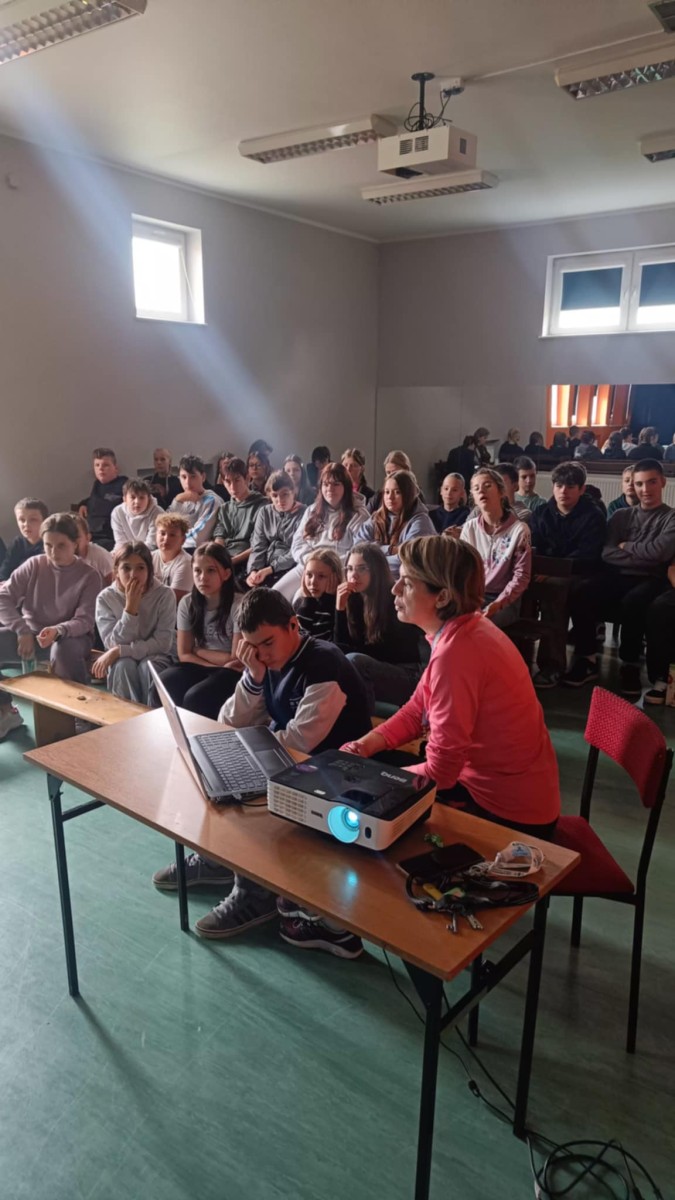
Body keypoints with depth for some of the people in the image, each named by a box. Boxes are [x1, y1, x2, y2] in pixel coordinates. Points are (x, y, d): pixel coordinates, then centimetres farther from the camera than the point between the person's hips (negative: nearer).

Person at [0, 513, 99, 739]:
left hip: (70, 636, -4)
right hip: (31, 631, 4)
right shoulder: (33, 565, -2)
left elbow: (84, 621, -16)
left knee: (62, 651, -39)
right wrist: (22, 631, -18)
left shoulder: (89, 576, -9)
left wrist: (58, 631, -37)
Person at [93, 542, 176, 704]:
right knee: (124, 665, -32)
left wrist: (119, 651, -25)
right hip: (121, 662, 1)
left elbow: (163, 643, -18)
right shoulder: (105, 597, -9)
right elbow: (113, 644, -17)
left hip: (154, 658, -1)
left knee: (148, 666, -33)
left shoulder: (164, 595, -12)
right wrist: (130, 607, -26)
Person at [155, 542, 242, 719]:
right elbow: (184, 655, 1)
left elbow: (237, 659, -12)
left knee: (195, 697, -30)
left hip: (232, 672, -4)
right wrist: (218, 665, -14)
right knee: (164, 683, -25)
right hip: (201, 667, 4)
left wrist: (198, 650, -4)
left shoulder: (238, 606, -14)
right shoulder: (187, 603, -1)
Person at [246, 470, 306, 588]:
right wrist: (253, 570, -11)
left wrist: (269, 570, -18)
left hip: (288, 569, -4)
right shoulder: (264, 512, 14)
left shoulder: (303, 515, -1)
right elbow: (258, 546, 8)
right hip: (264, 568, 4)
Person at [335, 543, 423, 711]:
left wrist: (350, 651, -11)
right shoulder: (354, 599, 4)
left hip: (407, 677, -6)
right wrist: (340, 608, -13)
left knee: (353, 661, -31)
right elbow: (341, 645, -1)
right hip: (376, 670, 6)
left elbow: (389, 651, -13)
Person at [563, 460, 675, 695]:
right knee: (581, 597, -27)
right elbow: (607, 554, 3)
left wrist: (627, 547, 3)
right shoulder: (621, 516, 18)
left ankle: (630, 664, -19)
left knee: (632, 603, -38)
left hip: (650, 580, -3)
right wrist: (644, 556, -6)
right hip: (617, 576, 3)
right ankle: (587, 659, -14)